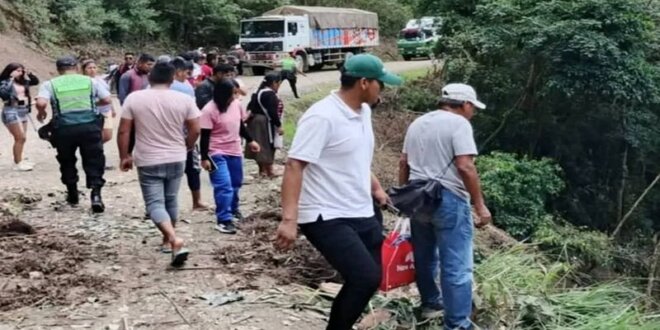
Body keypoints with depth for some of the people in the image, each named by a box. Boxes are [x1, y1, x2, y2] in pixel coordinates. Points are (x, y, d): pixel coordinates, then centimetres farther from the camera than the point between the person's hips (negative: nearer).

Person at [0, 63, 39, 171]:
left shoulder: (23, 82, 7)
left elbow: (36, 81, 18)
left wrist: (29, 74, 1)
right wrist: (11, 79, -23)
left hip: (23, 111, 7)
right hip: (11, 112, -7)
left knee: (21, 138, 12)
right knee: (20, 138, -10)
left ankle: (19, 160, 23)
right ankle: (17, 163, -4)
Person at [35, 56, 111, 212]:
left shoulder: (50, 84, 5)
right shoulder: (90, 81, 9)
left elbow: (41, 103, -10)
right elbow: (107, 100, 8)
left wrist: (41, 114, 11)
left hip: (64, 128, 0)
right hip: (90, 125, 0)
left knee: (67, 161, 21)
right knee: (93, 161, 6)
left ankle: (72, 194, 30)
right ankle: (96, 194, -9)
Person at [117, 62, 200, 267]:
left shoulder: (133, 99, -6)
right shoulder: (184, 99, -5)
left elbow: (123, 132, -4)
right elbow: (195, 130, -1)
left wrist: (124, 156, 8)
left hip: (148, 161, -2)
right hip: (176, 159, 2)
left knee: (155, 203, -2)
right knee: (171, 200, 19)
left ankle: (174, 240, -22)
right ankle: (167, 240, 30)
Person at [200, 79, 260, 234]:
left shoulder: (237, 104, -1)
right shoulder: (209, 110, -20)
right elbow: (205, 136, -17)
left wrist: (249, 141, 18)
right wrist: (204, 158, -18)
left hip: (235, 151, 7)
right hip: (217, 153, -7)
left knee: (235, 183, 19)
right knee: (224, 186, -14)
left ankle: (233, 209, 41)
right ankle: (224, 220, -9)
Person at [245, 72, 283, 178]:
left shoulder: (260, 92, 11)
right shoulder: (270, 94, -20)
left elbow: (251, 106, 14)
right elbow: (272, 112, -24)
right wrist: (279, 126, -20)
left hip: (257, 121, 10)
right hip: (265, 123, -10)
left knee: (261, 146, 16)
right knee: (268, 146, -1)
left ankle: (262, 169, 25)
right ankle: (269, 171, 6)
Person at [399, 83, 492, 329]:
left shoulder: (417, 123, 14)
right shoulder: (458, 123, -10)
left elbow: (404, 162, 16)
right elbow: (465, 167, -19)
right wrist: (480, 204, -15)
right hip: (448, 200, -8)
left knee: (424, 256, 22)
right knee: (457, 266, -3)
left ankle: (430, 303, 38)